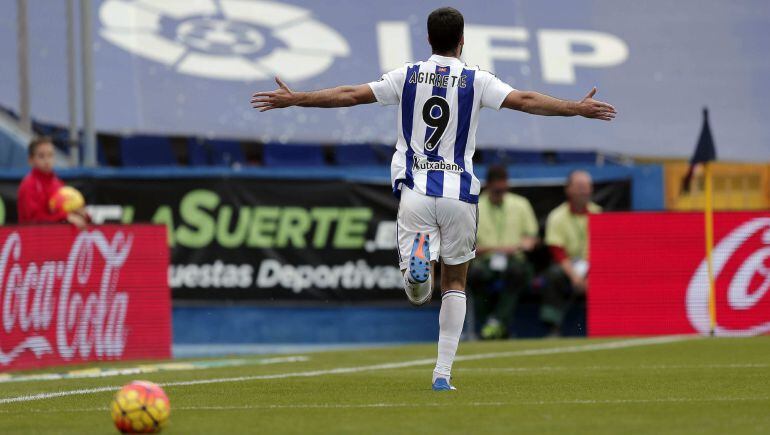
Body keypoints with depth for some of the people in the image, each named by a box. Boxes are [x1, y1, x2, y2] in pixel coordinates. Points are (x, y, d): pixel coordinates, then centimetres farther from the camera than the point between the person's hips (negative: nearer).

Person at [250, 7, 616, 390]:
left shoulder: (407, 76, 3)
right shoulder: (476, 81, -1)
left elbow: (350, 95, 2)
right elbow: (525, 101, -8)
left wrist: (292, 99, 10)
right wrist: (578, 109, -1)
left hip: (415, 191, 0)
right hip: (459, 193, 0)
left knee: (416, 291, 0)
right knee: (454, 283, 13)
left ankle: (419, 258, -36)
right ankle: (442, 373, 5)